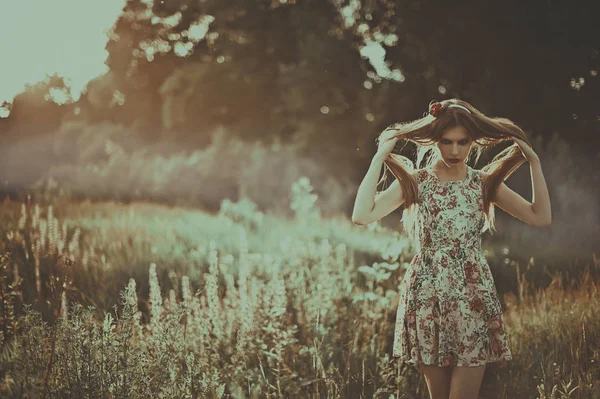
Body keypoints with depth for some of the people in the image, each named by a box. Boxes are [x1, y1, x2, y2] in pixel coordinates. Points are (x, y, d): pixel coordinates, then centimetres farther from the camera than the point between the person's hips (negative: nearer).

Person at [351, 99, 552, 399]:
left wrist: (533, 161, -1)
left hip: (473, 298, 1)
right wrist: (379, 158, -11)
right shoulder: (414, 182, 2)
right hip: (427, 297, -1)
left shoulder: (485, 183, 7)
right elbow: (362, 216, -13)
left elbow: (542, 217, 0)